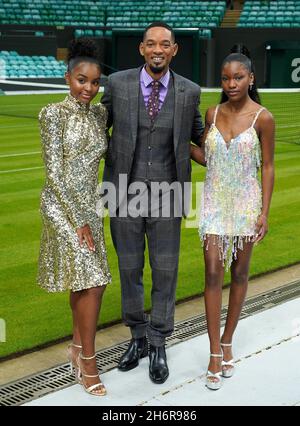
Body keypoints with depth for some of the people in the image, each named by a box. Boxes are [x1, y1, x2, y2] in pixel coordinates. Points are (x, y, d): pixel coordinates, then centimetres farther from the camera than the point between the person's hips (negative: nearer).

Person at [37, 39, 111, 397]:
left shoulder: (99, 113, 6)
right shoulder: (53, 114, -13)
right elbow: (53, 172, -15)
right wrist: (79, 219, -15)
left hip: (88, 205, 6)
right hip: (61, 206, -6)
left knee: (82, 279, 13)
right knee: (93, 281, -10)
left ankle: (78, 347, 29)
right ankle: (88, 361, 3)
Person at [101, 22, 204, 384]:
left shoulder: (189, 91, -2)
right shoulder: (118, 83, -4)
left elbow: (198, 135, 14)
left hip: (166, 197, 0)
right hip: (125, 194, 0)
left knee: (165, 271, 6)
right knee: (129, 270, 11)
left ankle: (158, 345, 24)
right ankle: (138, 337, 31)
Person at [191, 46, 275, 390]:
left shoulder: (262, 118, -9)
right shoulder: (212, 114, 0)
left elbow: (267, 167, -5)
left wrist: (264, 211, -8)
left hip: (245, 205, -2)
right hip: (214, 203, 2)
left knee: (239, 274, 10)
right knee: (213, 274, -3)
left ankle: (227, 343, 28)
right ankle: (215, 354, 5)